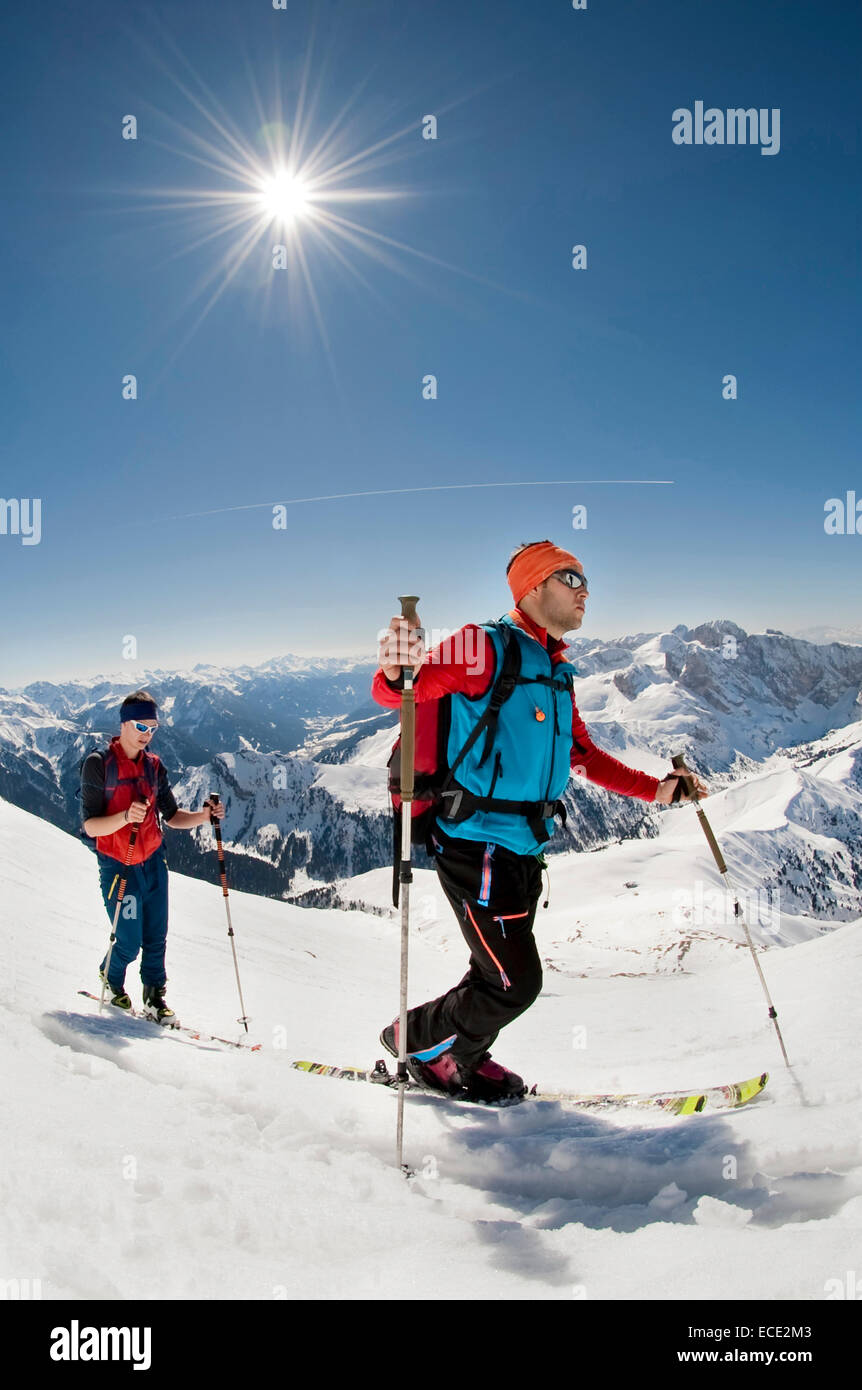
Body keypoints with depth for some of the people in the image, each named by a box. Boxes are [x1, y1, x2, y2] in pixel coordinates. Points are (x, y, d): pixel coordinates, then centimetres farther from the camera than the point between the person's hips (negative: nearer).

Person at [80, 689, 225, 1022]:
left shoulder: (154, 765, 6)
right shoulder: (98, 764, -11)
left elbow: (171, 817, 10)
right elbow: (90, 827, -16)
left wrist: (203, 816, -8)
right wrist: (126, 816, -34)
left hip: (153, 863, 4)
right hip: (118, 867, -4)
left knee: (155, 938, 4)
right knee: (130, 944, 0)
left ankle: (155, 998, 22)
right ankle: (111, 978, 31)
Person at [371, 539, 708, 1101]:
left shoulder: (558, 674, 15)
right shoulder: (488, 647, -12)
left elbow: (582, 755, 25)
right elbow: (396, 691, -23)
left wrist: (656, 789, 20)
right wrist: (397, 672, -47)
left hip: (526, 848, 9)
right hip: (477, 841, -9)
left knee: (503, 973, 16)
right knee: (516, 982, -5)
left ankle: (464, 1058, 37)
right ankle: (420, 1041, 17)